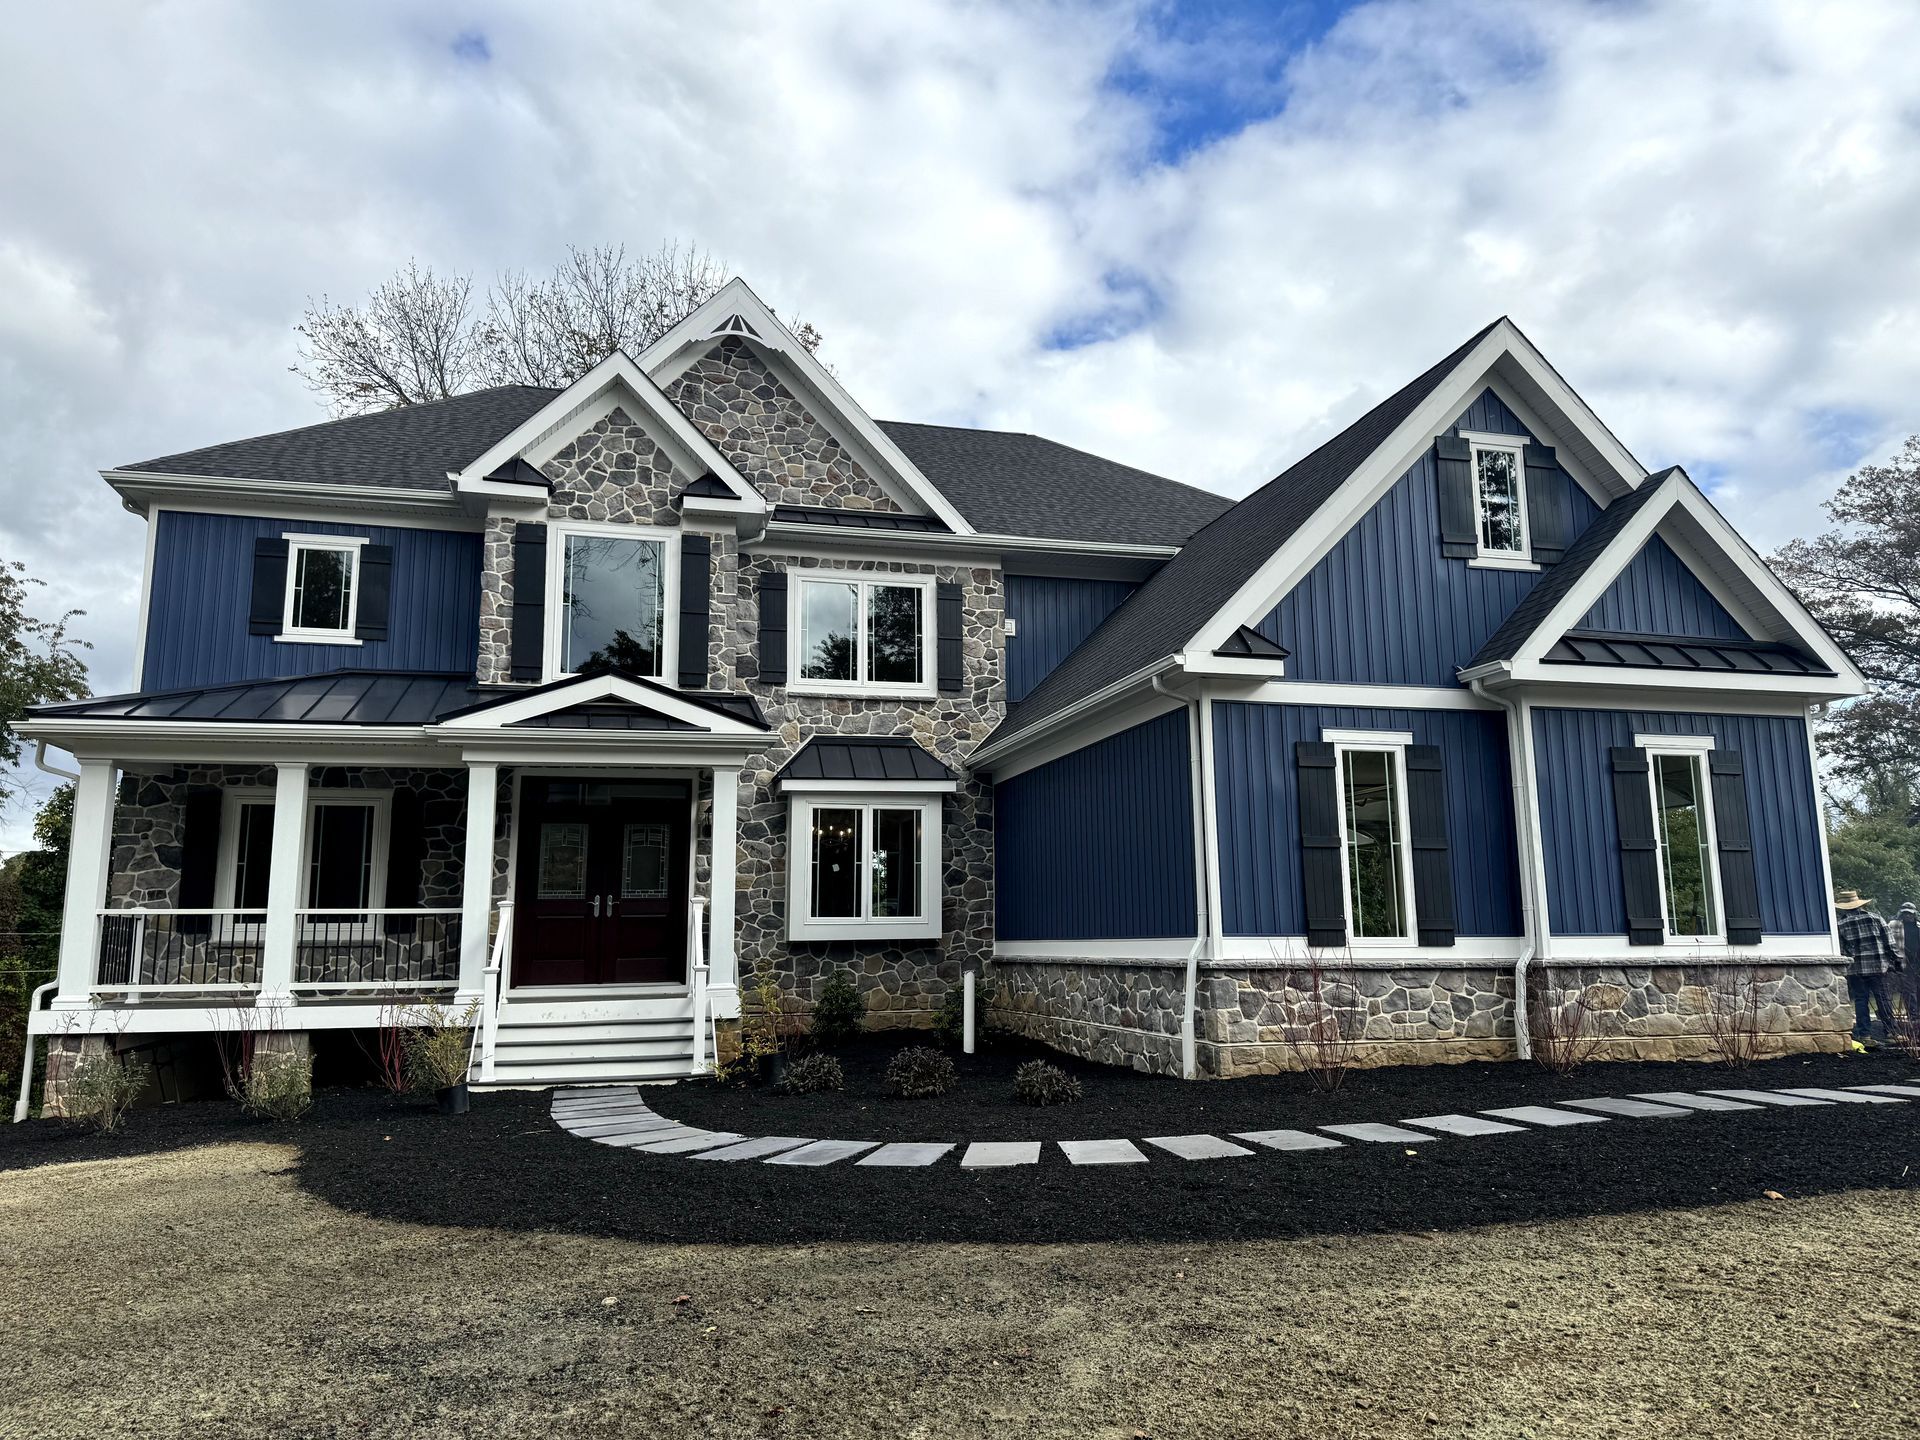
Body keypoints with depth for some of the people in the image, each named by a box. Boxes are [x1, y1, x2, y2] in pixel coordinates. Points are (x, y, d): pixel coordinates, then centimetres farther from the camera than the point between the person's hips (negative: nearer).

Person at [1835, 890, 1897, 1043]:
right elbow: (1888, 941, 3)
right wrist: (1891, 961, 9)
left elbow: (1840, 949, -2)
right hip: (1878, 966, 1)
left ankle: (1864, 1033, 1)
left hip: (1855, 968, -1)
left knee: (1860, 1000, 3)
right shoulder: (1875, 917, 3)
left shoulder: (1840, 924, -2)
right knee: (1883, 998, 9)